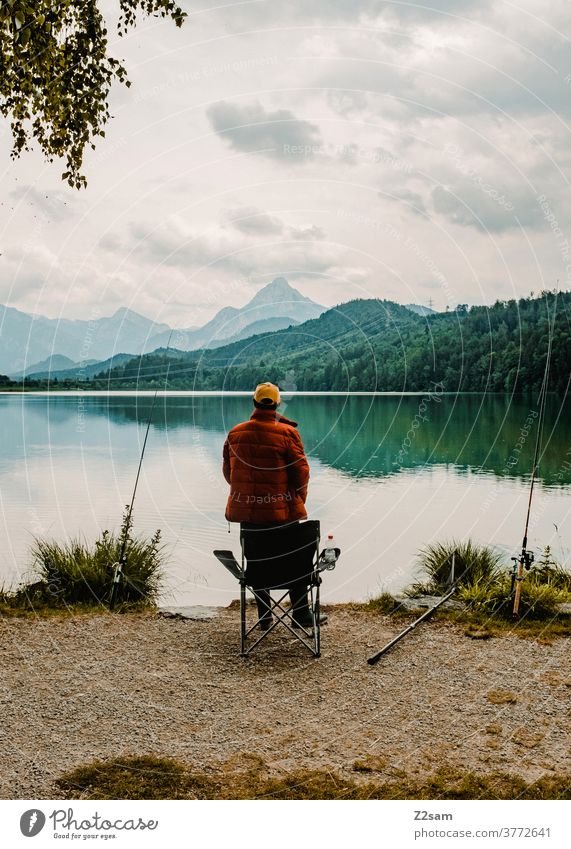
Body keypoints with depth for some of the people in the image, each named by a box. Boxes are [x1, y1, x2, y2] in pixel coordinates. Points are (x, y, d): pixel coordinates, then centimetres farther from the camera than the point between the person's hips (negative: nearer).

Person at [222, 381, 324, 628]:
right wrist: (298, 498, 8)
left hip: (246, 509, 3)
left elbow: (228, 470, 10)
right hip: (281, 510, -3)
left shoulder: (235, 433, 1)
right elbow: (301, 471, -10)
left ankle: (264, 617, 19)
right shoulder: (287, 432, -11)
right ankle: (301, 614, 16)